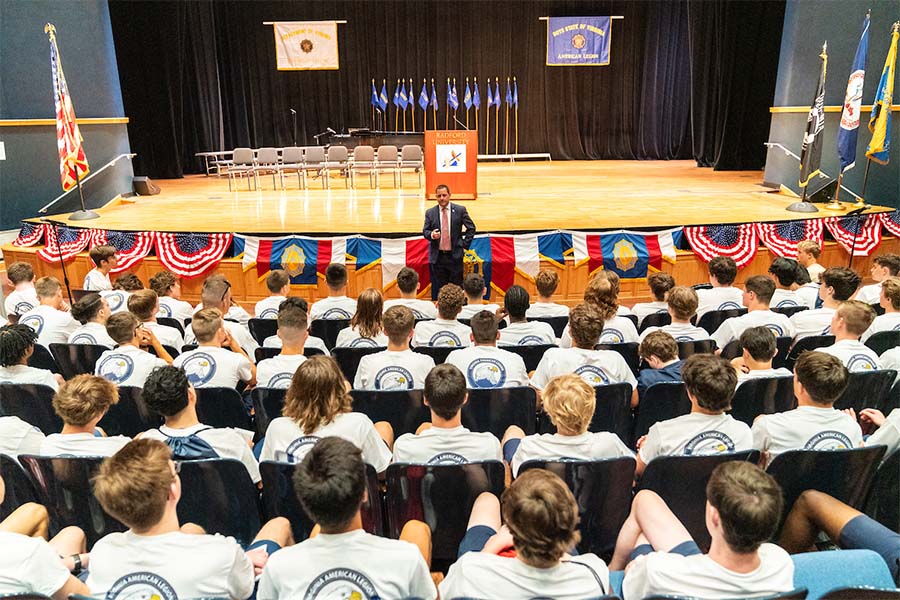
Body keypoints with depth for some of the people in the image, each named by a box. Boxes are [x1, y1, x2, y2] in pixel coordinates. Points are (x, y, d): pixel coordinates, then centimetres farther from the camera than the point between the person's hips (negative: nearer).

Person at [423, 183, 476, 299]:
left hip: (455, 256, -1)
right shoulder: (430, 213, 3)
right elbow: (425, 231, 7)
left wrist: (465, 245, 1)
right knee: (437, 289, 6)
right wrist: (431, 234, -17)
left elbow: (471, 228, 6)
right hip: (437, 256, 1)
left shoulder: (460, 210, 0)